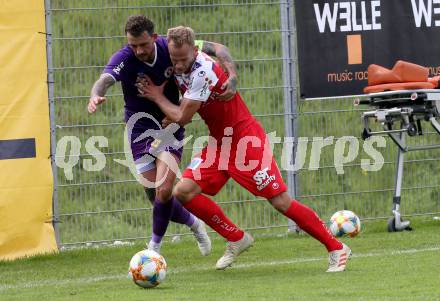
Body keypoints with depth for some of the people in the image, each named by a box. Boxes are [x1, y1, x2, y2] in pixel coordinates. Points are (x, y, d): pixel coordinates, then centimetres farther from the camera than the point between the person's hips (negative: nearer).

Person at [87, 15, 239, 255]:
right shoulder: (123, 58, -21)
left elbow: (215, 48, -6)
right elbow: (105, 80, -41)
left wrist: (232, 77, -23)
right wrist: (95, 96, -65)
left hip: (170, 127, 0)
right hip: (140, 130, 0)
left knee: (164, 191, -16)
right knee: (155, 196, 2)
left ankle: (154, 246, 5)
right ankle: (193, 223, 31)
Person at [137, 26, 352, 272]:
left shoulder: (203, 72, -26)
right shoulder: (181, 69, 1)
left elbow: (182, 117, -19)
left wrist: (157, 97, -5)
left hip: (246, 139, -8)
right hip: (220, 141, 8)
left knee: (281, 201, -10)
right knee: (184, 191, -6)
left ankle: (336, 248, 1)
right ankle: (237, 239, 8)